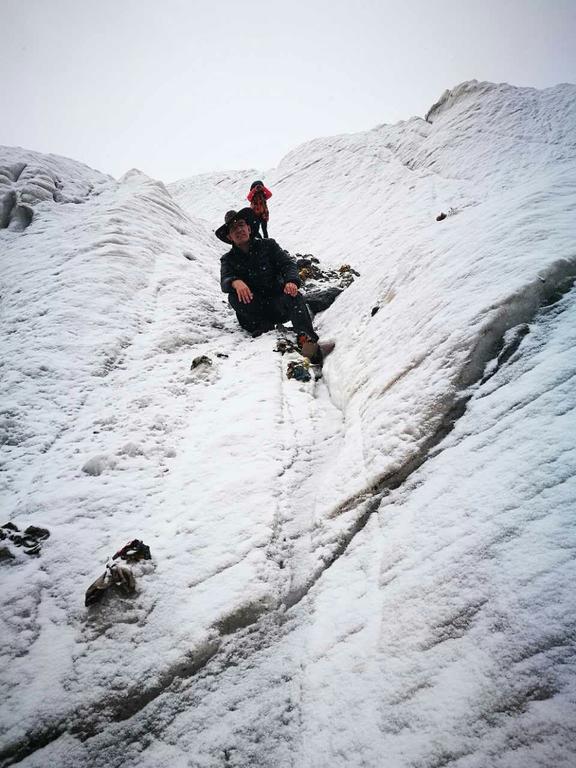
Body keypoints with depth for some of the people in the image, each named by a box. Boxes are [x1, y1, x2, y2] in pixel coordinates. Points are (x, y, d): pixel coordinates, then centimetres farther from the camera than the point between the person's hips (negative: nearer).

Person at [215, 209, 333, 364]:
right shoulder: (229, 260, 12)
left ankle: (307, 342, -57)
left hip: (278, 304, 0)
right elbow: (225, 282, -8)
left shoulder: (268, 245, 13)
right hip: (253, 310, 1)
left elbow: (288, 264, 0)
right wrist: (235, 282, -35)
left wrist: (291, 281, -25)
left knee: (294, 296, -33)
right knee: (234, 296, -27)